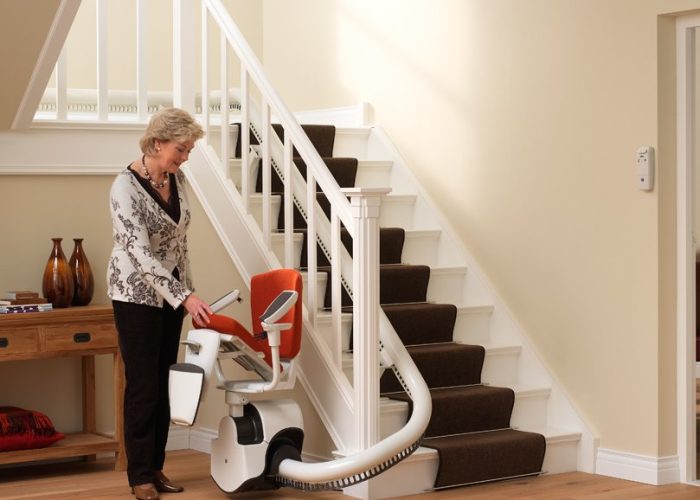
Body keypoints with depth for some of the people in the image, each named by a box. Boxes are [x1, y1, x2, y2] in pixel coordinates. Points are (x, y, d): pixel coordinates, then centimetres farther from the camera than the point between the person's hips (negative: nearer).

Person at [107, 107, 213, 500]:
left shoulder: (177, 180, 2)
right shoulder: (126, 186, -20)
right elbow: (141, 253, -26)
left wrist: (189, 291, 14)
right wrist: (185, 297, -31)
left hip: (171, 294, 7)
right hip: (137, 294, -7)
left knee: (163, 384, 10)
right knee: (143, 387, -3)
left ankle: (156, 467, 19)